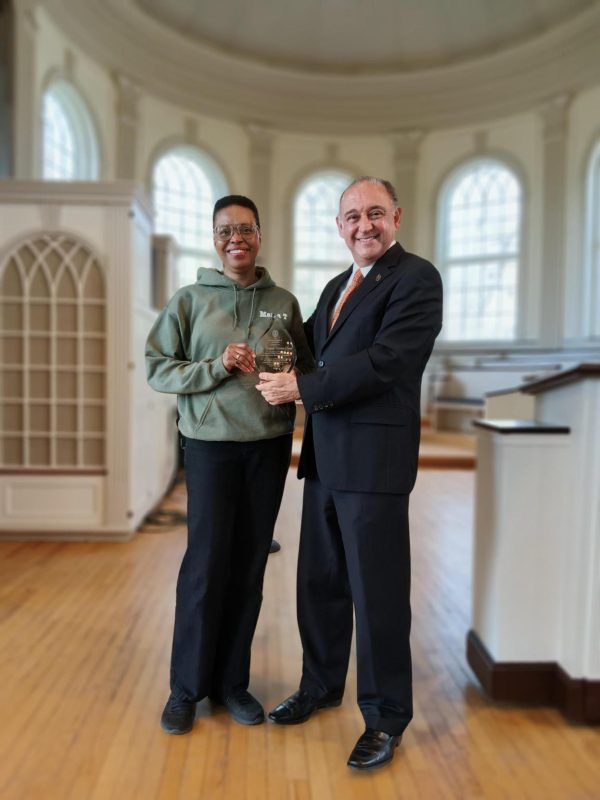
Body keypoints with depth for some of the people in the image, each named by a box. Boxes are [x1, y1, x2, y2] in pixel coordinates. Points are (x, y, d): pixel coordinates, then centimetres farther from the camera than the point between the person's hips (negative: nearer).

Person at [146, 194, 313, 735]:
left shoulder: (284, 303, 8)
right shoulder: (189, 300, 2)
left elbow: (306, 368, 13)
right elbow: (157, 368, -1)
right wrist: (218, 367, -14)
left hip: (269, 447, 3)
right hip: (211, 446, -2)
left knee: (250, 567, 8)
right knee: (206, 565, 0)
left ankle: (232, 681, 25)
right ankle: (187, 687, 20)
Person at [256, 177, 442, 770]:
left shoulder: (416, 278, -8)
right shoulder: (336, 286, 18)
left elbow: (384, 361, -19)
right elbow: (309, 344, 27)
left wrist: (300, 387, -15)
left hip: (374, 460, -7)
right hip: (324, 458, 8)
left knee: (376, 592, 5)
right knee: (320, 582, 18)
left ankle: (386, 717, 25)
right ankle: (320, 685, 39)